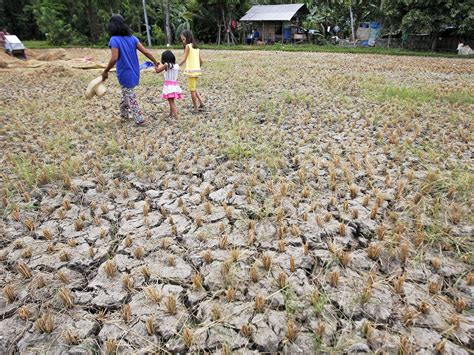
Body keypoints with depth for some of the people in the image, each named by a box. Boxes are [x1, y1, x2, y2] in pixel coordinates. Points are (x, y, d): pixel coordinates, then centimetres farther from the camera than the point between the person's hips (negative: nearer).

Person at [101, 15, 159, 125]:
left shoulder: (114, 39, -15)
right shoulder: (132, 37, 2)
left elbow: (114, 58, -23)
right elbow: (145, 51, -2)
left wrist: (105, 72, -12)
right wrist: (155, 62, 7)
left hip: (125, 74, -6)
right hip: (134, 72, 7)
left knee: (130, 98, 5)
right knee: (126, 94, 24)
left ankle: (139, 119, 9)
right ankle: (124, 113, 37)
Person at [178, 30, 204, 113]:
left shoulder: (188, 46, -9)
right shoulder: (196, 47, 13)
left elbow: (184, 59, -15)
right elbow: (201, 61, 11)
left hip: (191, 71, -8)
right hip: (197, 70, 8)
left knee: (192, 90, 2)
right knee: (194, 89, 21)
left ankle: (195, 108, 8)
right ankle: (201, 103, 19)